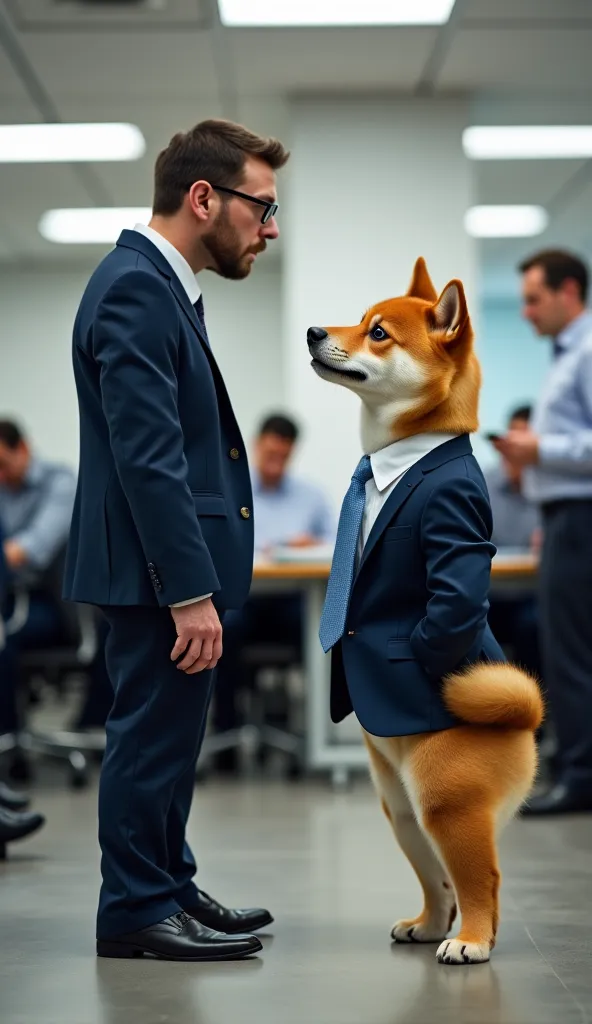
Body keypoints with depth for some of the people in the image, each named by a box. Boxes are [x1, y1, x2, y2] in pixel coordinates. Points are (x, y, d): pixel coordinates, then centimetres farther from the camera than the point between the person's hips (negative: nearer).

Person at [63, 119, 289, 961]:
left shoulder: (159, 284, 15)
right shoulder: (135, 288, -18)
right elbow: (148, 456, -23)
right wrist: (190, 590, -24)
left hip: (177, 562, 10)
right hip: (160, 566, -10)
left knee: (167, 735, 17)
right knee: (154, 735, -1)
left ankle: (167, 889, 28)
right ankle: (137, 911, 10)